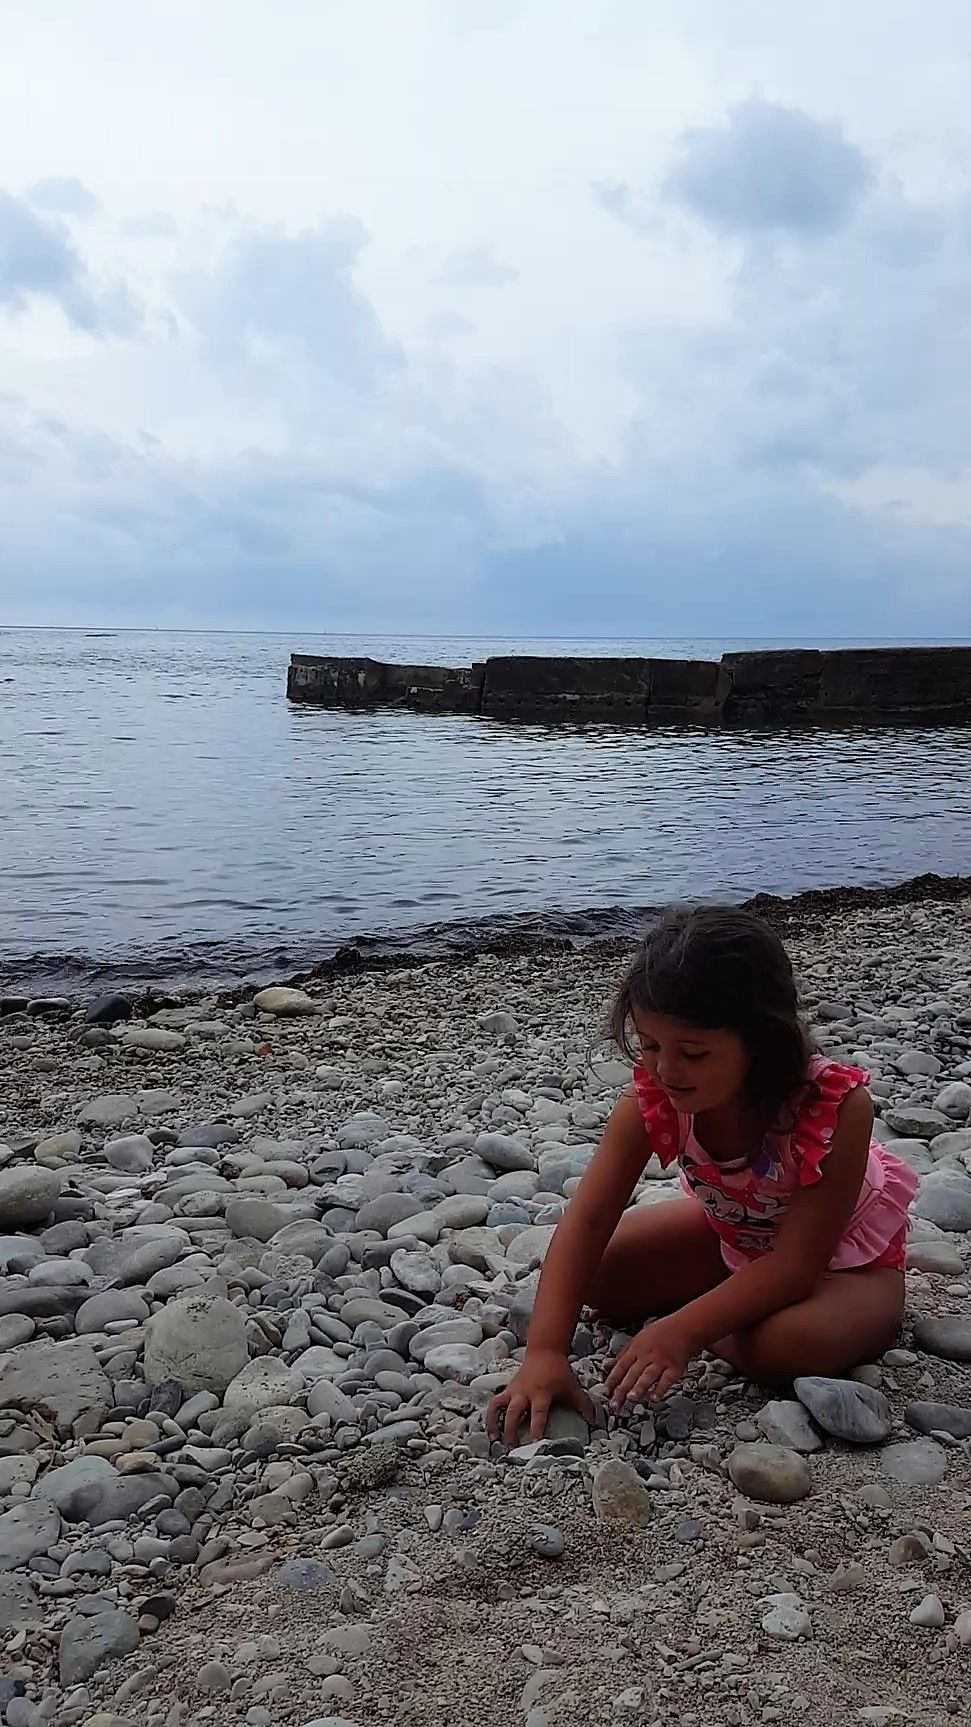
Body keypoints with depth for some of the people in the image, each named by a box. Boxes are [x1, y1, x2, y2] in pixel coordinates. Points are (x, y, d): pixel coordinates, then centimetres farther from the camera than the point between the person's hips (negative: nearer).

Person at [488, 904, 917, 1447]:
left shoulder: (837, 1105, -39)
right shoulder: (652, 1097, -27)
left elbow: (794, 1263, -34)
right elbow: (588, 1219, -29)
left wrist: (681, 1331, -42)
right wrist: (545, 1352, -40)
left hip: (845, 1259, -4)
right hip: (735, 1235, 4)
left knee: (791, 1344, -36)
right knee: (597, 1275, -11)